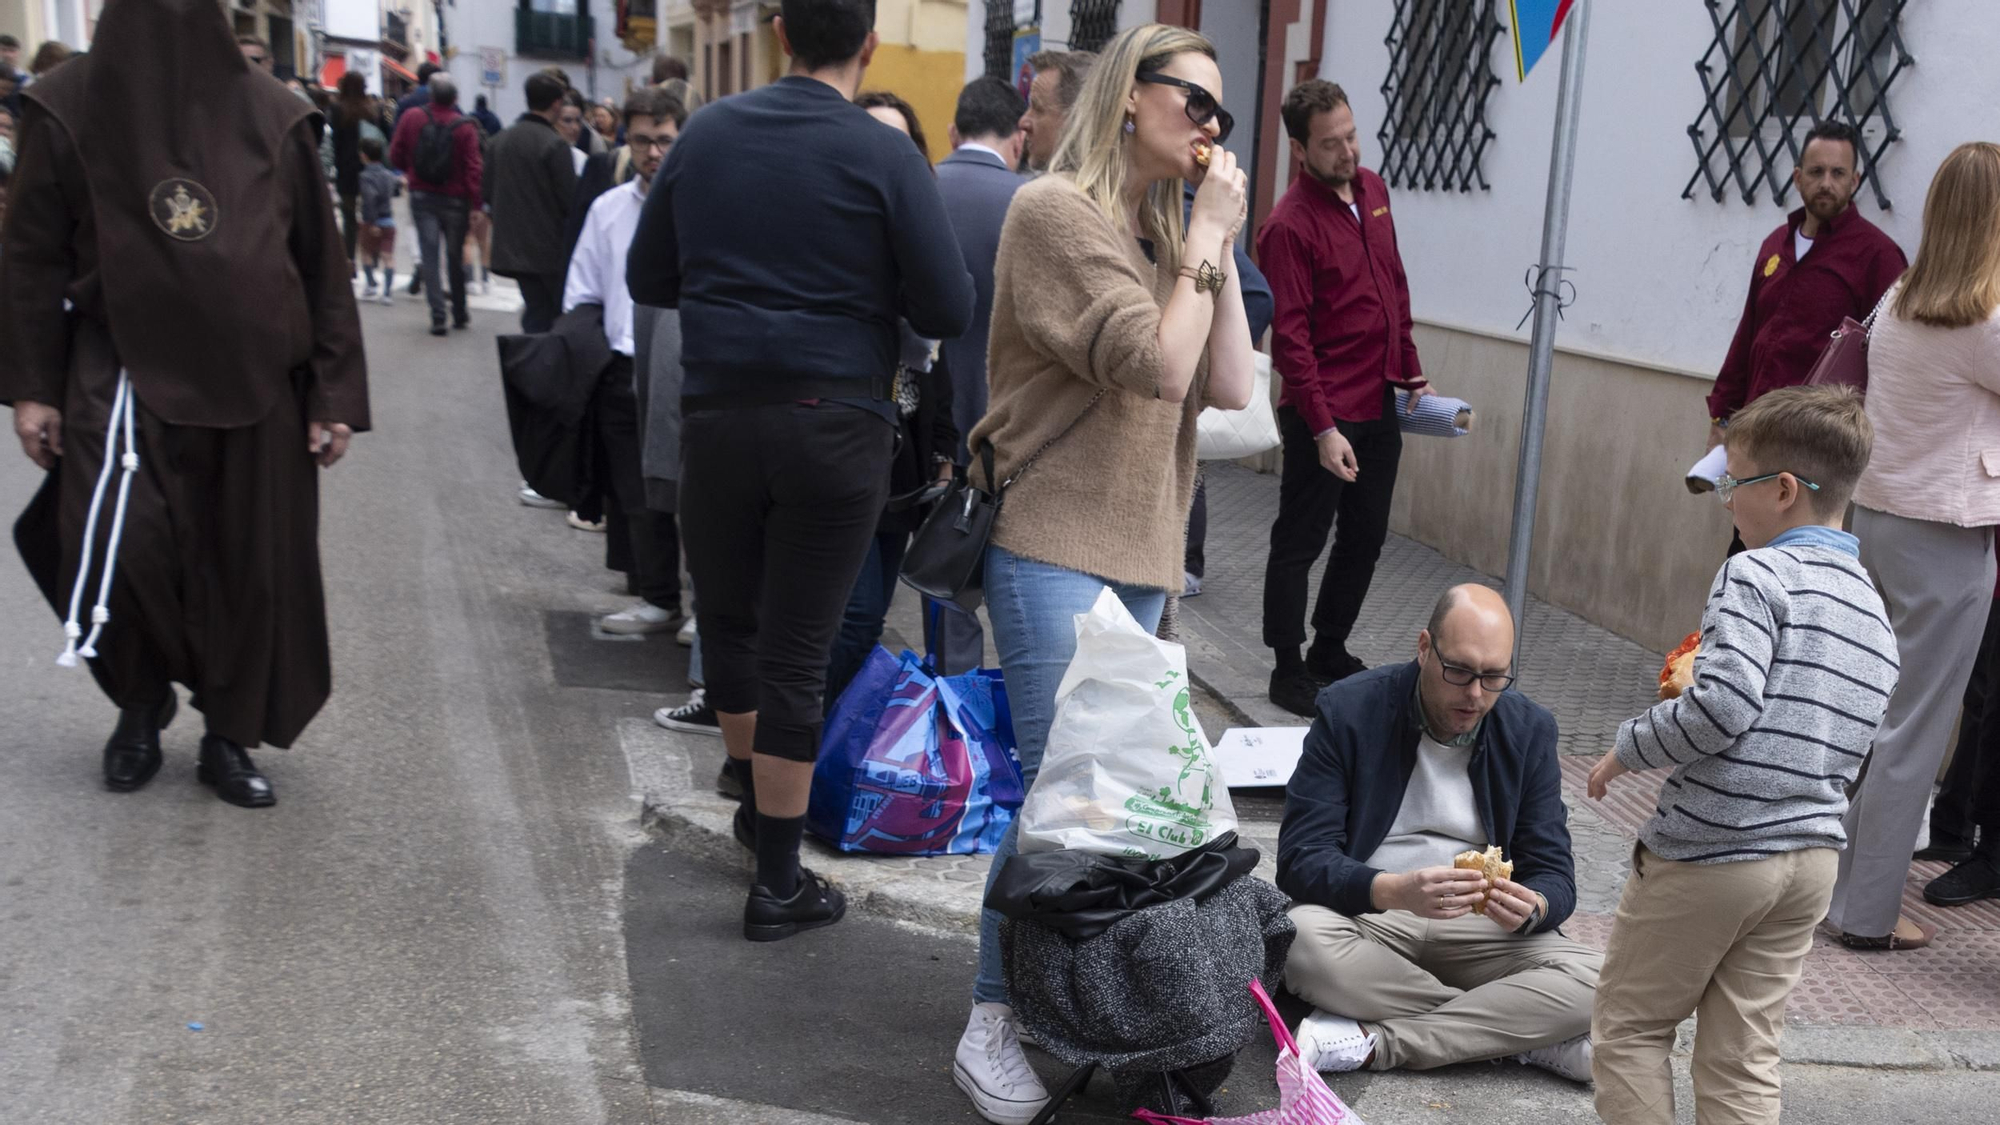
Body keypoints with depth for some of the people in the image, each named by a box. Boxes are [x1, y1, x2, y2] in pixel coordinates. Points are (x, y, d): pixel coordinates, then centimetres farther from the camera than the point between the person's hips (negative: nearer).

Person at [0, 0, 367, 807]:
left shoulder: (272, 116, 2)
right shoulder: (67, 107, 0)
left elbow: (322, 263, 4)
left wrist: (334, 395, 0)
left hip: (256, 386, 1)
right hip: (124, 377, -1)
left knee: (252, 568, 4)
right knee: (114, 545, -16)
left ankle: (227, 738, 22)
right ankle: (141, 703, 13)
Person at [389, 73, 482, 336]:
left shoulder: (411, 119, -4)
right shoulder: (465, 127, -12)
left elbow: (395, 156, 3)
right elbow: (473, 169, -15)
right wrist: (476, 204, -12)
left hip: (422, 196, 1)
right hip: (455, 200, -1)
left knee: (430, 256, 2)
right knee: (455, 257, 13)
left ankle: (438, 315, -6)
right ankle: (459, 313, 23)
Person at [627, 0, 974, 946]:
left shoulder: (705, 134, 5)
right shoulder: (884, 156, -7)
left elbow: (647, 279, 11)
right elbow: (948, 311, -6)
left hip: (717, 415, 3)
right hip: (834, 425, -3)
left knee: (727, 618, 21)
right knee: (795, 653, 3)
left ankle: (758, 802, 38)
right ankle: (777, 884, 12)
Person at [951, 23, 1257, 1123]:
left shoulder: (1167, 236, 14)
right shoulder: (1056, 211, -9)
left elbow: (1230, 386, 5)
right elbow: (1159, 367, -17)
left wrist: (1218, 246, 2)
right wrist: (1207, 237, -7)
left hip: (1141, 554, 8)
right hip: (1056, 548, -8)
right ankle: (993, 1020, 4)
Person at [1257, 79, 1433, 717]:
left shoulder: (1373, 190, 8)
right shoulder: (1290, 225, -15)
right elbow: (1289, 336, -17)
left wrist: (1412, 375, 16)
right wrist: (1322, 428, -20)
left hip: (1381, 405, 8)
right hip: (1324, 414, -8)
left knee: (1365, 540, 16)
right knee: (1300, 543, 3)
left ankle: (1330, 651, 31)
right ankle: (1289, 673, 14)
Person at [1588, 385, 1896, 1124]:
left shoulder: (1758, 574, -12)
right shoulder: (1873, 607, 12)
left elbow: (1723, 704, -24)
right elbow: (1854, 757, 15)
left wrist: (1627, 750, -10)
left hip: (1710, 849, -7)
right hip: (1813, 854, 7)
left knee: (1629, 1025, 10)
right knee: (1744, 1060, 13)